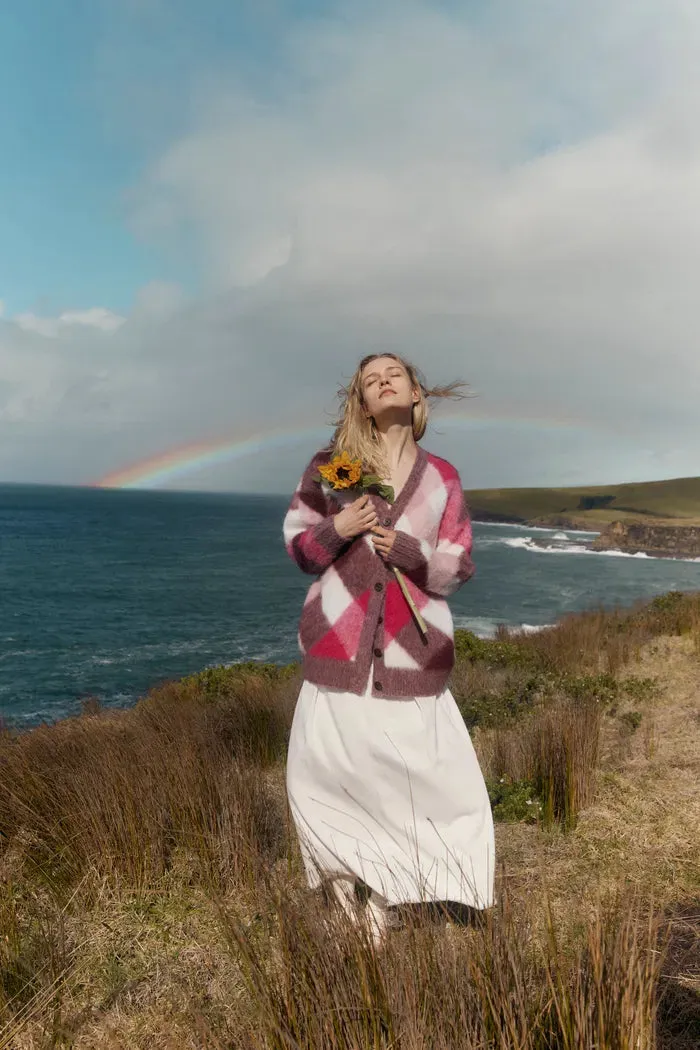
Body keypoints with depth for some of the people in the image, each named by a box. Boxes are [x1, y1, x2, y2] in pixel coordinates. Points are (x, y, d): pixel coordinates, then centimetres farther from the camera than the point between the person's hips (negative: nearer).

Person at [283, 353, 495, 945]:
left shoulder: (442, 479, 5)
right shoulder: (331, 465, 4)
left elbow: (458, 569, 4)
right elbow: (296, 543, 7)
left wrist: (408, 550, -14)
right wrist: (336, 530, -13)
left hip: (412, 651, 1)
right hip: (338, 645, 0)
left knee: (435, 781, -1)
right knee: (319, 777, 7)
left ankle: (383, 897, 22)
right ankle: (351, 900, 31)